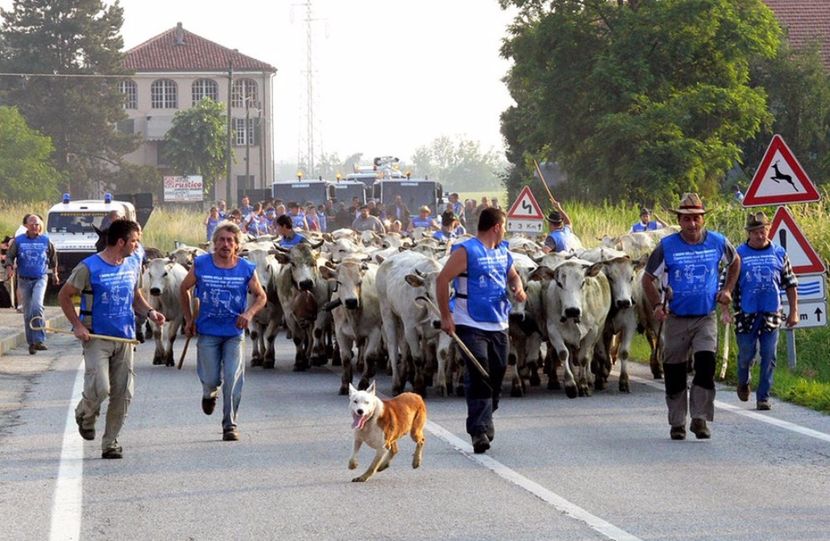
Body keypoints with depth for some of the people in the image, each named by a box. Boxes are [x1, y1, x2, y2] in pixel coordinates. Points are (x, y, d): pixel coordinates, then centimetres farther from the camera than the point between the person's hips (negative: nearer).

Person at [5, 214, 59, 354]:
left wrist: (54, 273, 25)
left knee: (37, 306, -22)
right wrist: (9, 268, -14)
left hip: (40, 279, -2)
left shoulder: (45, 241, 2)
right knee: (27, 313, 5)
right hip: (24, 280, 2)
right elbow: (9, 256, 5)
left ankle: (39, 340, -22)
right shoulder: (18, 241, 0)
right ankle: (31, 342, 14)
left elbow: (53, 256, 17)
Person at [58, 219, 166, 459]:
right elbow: (64, 296, -2)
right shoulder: (89, 268, -11)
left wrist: (149, 312, 2)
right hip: (97, 338, -5)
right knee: (100, 389, -16)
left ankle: (110, 441, 15)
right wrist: (78, 325, -10)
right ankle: (85, 416, 18)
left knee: (123, 394, 2)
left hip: (125, 338, 5)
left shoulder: (133, 265, 7)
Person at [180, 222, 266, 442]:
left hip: (234, 333, 0)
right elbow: (184, 289, 10)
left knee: (233, 379, -10)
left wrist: (250, 313, -16)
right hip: (207, 331, 0)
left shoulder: (247, 269, -4)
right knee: (211, 380, 3)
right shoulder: (201, 265, -4)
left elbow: (261, 296, 5)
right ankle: (209, 394, 41)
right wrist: (189, 320, 9)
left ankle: (230, 425, 2)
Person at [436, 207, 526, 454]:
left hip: (498, 325, 8)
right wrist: (445, 317, -17)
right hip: (471, 325, -8)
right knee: (478, 377, -14)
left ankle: (484, 425, 28)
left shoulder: (503, 252, 13)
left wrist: (518, 288, 3)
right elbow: (442, 280, -14)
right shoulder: (466, 252, -11)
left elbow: (512, 275, 28)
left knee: (496, 375, 12)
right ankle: (480, 431, -18)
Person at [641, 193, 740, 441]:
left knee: (706, 364, -18)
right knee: (674, 372, 5)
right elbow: (648, 279, 5)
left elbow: (735, 262, 22)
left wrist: (727, 290, 11)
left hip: (706, 318, 0)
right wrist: (657, 305, -7)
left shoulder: (717, 242, 1)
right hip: (675, 318, 0)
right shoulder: (667, 246, -4)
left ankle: (700, 418, -11)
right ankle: (677, 423, 18)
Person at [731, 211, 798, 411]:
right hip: (746, 314, -1)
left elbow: (790, 284, 12)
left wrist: (794, 312, 8)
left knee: (769, 357, -2)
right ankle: (743, 383, 35)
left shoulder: (779, 254, 7)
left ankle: (763, 396, 6)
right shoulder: (738, 254, 2)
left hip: (771, 315, 1)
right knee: (746, 354, 6)